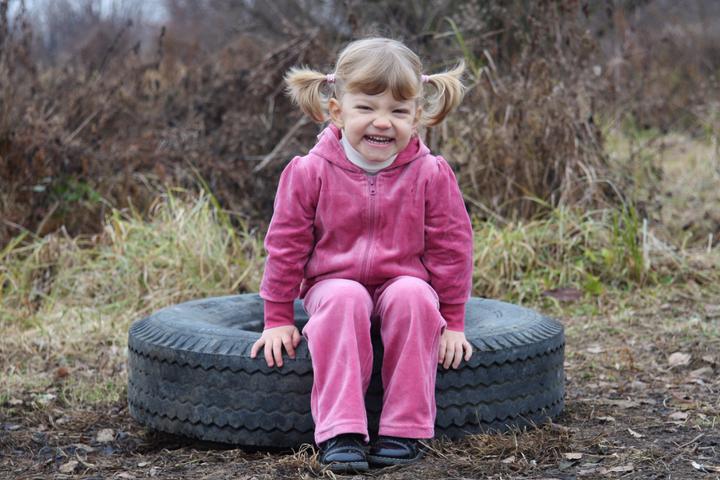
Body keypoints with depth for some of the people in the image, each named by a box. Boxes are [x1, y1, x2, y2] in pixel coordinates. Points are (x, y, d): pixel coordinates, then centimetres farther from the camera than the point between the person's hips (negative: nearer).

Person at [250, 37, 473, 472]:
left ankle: (405, 429, -25)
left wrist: (452, 321, 0)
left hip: (405, 282, 1)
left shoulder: (431, 174, -7)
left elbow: (451, 249, 0)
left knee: (413, 296, -33)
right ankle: (340, 432, -32)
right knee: (344, 301, -34)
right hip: (333, 284, 0)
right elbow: (286, 245, -1)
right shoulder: (310, 172, -8)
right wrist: (278, 319, 1)